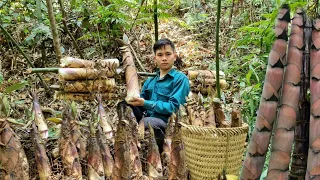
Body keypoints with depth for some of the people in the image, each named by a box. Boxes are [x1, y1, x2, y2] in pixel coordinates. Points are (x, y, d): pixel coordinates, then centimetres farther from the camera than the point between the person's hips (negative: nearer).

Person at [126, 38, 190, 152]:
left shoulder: (180, 79, 0)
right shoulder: (150, 81, 18)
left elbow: (174, 107, -10)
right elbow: (141, 104, 14)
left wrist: (145, 103, -14)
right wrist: (134, 99, -9)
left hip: (166, 122, -5)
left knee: (148, 122, -36)